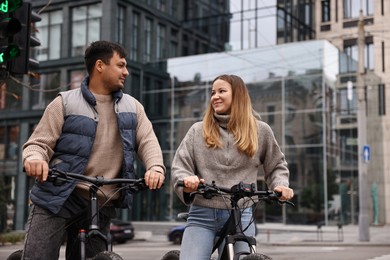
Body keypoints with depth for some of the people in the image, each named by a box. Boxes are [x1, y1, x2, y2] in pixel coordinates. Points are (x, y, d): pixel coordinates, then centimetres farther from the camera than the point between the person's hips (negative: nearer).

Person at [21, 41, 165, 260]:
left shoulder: (132, 106, 11)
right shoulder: (66, 102, 1)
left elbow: (147, 141, 1)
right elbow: (39, 143, -2)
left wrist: (156, 168, -21)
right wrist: (34, 158, -27)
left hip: (102, 204, 3)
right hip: (58, 197, -3)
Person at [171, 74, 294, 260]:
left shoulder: (260, 131, 8)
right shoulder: (198, 130, 8)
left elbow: (277, 166, 19)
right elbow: (179, 166, 3)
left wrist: (281, 185, -2)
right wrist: (186, 181, -19)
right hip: (202, 216, 0)